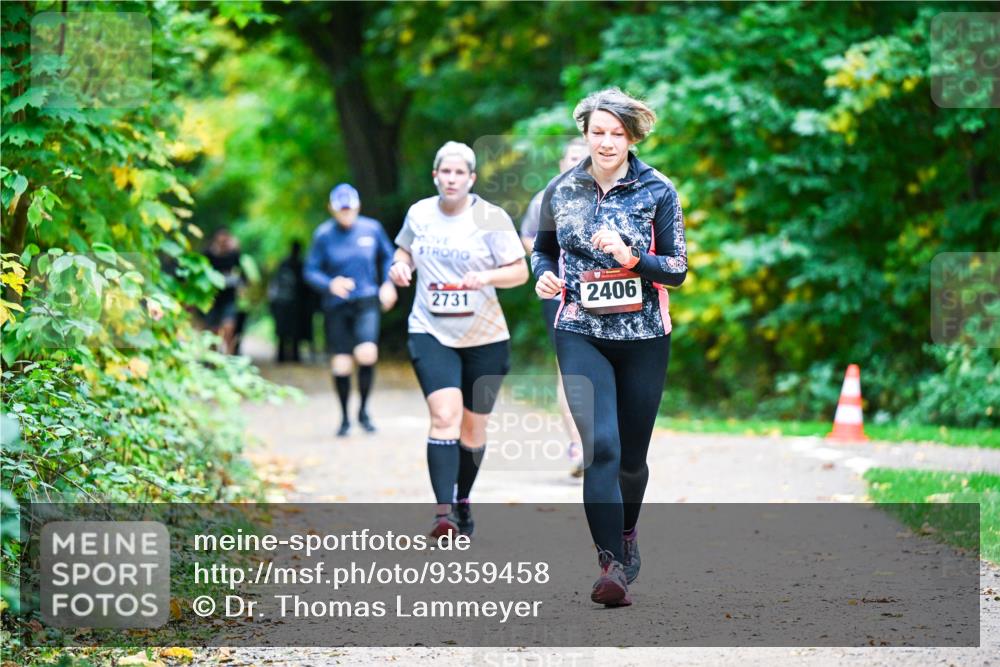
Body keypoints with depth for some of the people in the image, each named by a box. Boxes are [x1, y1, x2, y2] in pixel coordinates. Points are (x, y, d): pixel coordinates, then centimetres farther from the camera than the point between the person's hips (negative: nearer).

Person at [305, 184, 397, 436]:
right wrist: (330, 284, -21)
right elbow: (310, 271, -3)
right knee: (340, 365, 0)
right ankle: (345, 418, 22)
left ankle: (363, 411, 1)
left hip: (366, 302, 0)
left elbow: (388, 257, 17)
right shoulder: (324, 235, -4)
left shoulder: (372, 229, 1)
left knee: (367, 354, -21)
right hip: (336, 305, 0)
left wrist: (388, 283, 4)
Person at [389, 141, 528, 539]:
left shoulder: (491, 218, -5)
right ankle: (444, 512, -25)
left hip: (484, 338, 0)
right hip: (430, 332, 0)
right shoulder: (419, 214, 4)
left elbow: (520, 271, -5)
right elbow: (405, 250, 23)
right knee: (444, 416, -19)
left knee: (473, 428, 9)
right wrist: (400, 265, 0)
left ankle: (462, 501, 33)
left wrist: (487, 276, -24)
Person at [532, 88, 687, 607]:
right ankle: (612, 566, -18)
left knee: (633, 454, 11)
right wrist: (544, 274, -4)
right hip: (581, 335, 0)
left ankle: (626, 533, 40)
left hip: (644, 336, 0)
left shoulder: (657, 191, -2)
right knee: (601, 447, -16)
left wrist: (631, 257, -20)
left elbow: (678, 270, -2)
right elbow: (543, 248, 18)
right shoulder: (561, 190, 3)